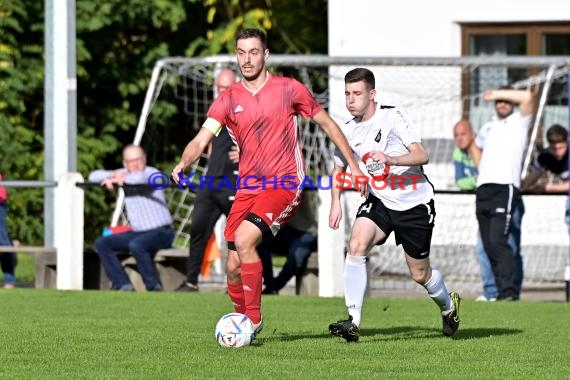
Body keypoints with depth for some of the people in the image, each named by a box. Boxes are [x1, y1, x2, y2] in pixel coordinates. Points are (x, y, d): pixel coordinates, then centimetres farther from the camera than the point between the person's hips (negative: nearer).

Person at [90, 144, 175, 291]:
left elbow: (141, 178, -35)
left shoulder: (152, 172, -10)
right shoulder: (124, 174, 9)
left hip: (161, 232, -8)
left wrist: (120, 179, -18)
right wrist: (109, 177, -13)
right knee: (102, 243, -2)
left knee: (136, 245, -36)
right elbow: (93, 176, 9)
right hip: (137, 232, 8)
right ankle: (123, 284, -8)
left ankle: (154, 286, -23)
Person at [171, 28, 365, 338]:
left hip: (284, 185, -4)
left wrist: (353, 166, 10)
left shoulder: (289, 90, -1)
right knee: (233, 266, -2)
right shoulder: (227, 100, 4)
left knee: (243, 239, -26)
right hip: (248, 189, 4)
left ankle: (254, 319, -16)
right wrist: (184, 163, -29)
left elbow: (327, 123, 10)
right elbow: (202, 139, -7)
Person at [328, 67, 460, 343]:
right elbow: (339, 168, 18)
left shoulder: (393, 116, -15)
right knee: (356, 245, -25)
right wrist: (336, 203, 4)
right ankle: (353, 322, -26)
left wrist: (391, 159, -40)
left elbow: (421, 155, -23)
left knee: (419, 274, 7)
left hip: (415, 204, -3)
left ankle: (449, 305, 42)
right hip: (379, 201, 4)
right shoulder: (348, 131, -1)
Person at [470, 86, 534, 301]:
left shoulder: (519, 122, 6)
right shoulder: (488, 128, 23)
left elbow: (527, 97, -13)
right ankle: (500, 291, 8)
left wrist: (497, 93, -4)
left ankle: (509, 291, -22)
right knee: (488, 245, 4)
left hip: (505, 187, -7)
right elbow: (476, 147, 43)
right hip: (483, 189, 7)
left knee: (497, 240, -19)